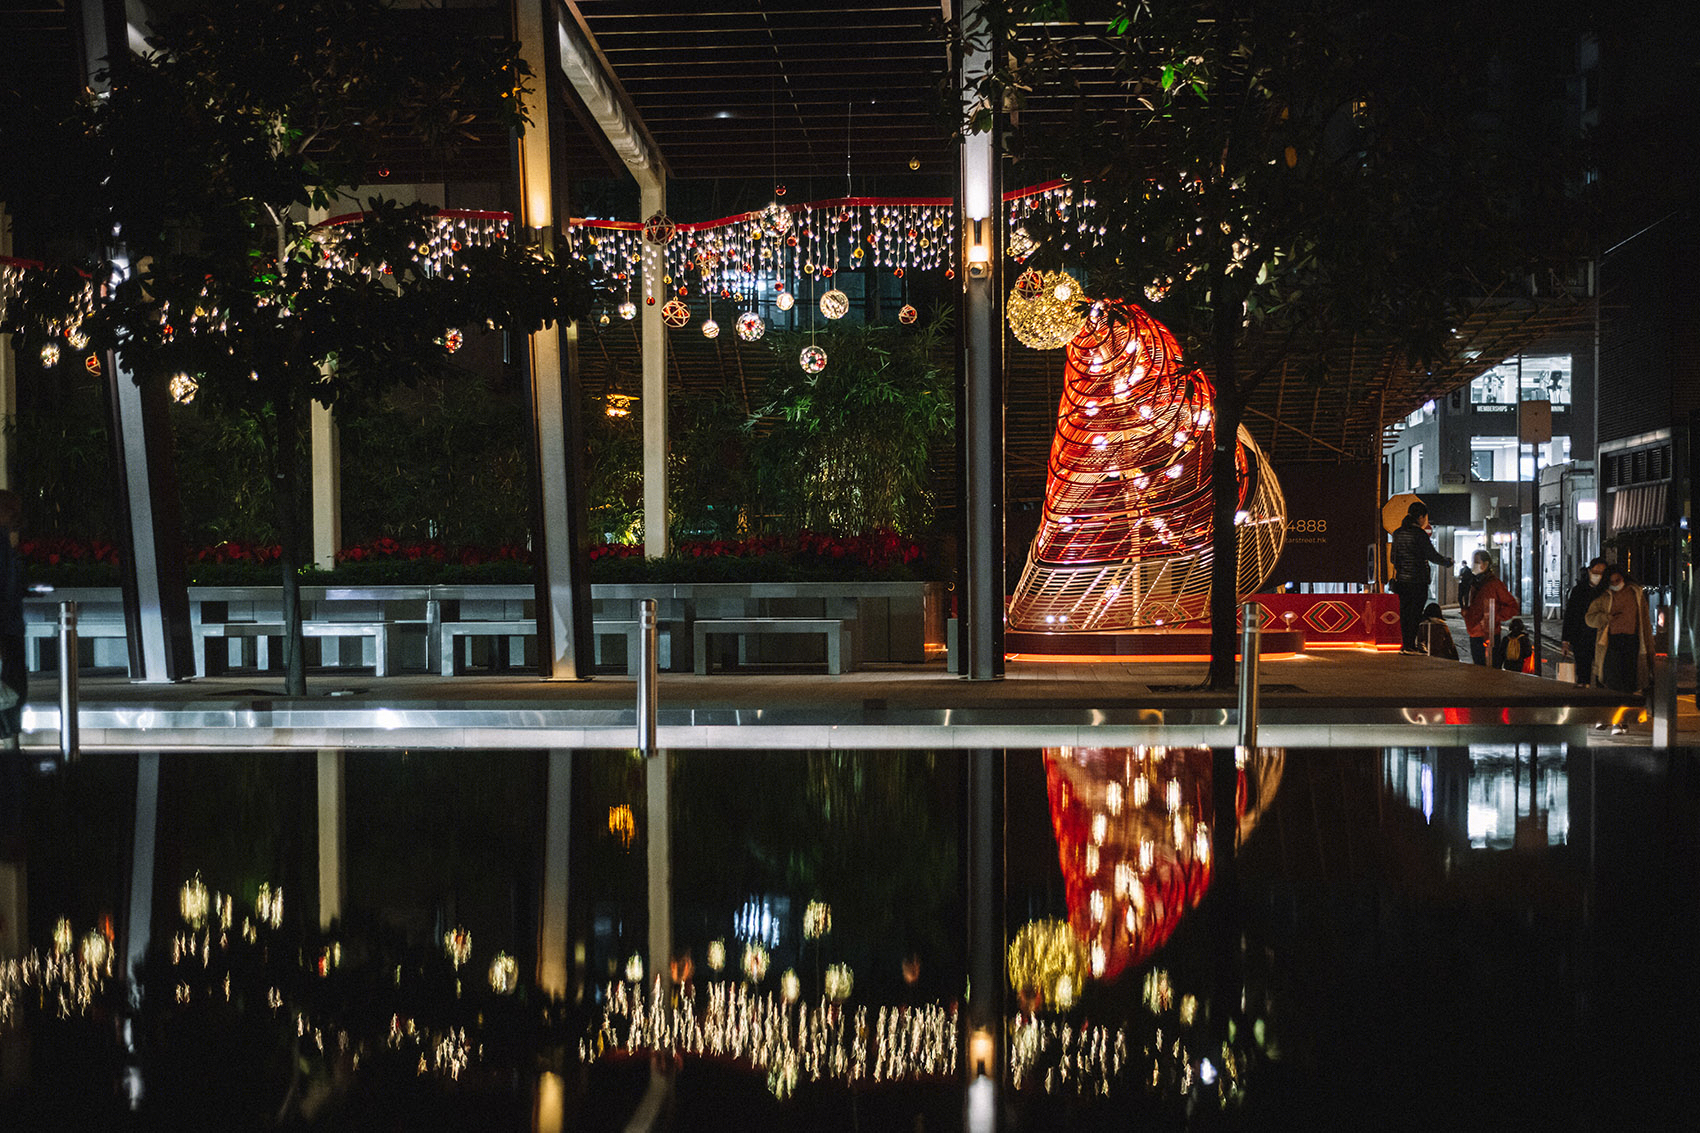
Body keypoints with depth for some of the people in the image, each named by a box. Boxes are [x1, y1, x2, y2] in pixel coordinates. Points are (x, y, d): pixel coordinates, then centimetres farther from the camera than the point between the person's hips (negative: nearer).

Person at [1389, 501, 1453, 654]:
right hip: (1417, 581, -6)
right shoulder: (1420, 534, -12)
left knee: (1404, 612, 9)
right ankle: (1411, 645, -3)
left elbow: (1394, 556, 14)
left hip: (1402, 579, 6)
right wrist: (1448, 562, 7)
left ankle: (1406, 645, 11)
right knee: (1415, 613, -2)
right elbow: (1432, 555, -9)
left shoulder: (1398, 533, 7)